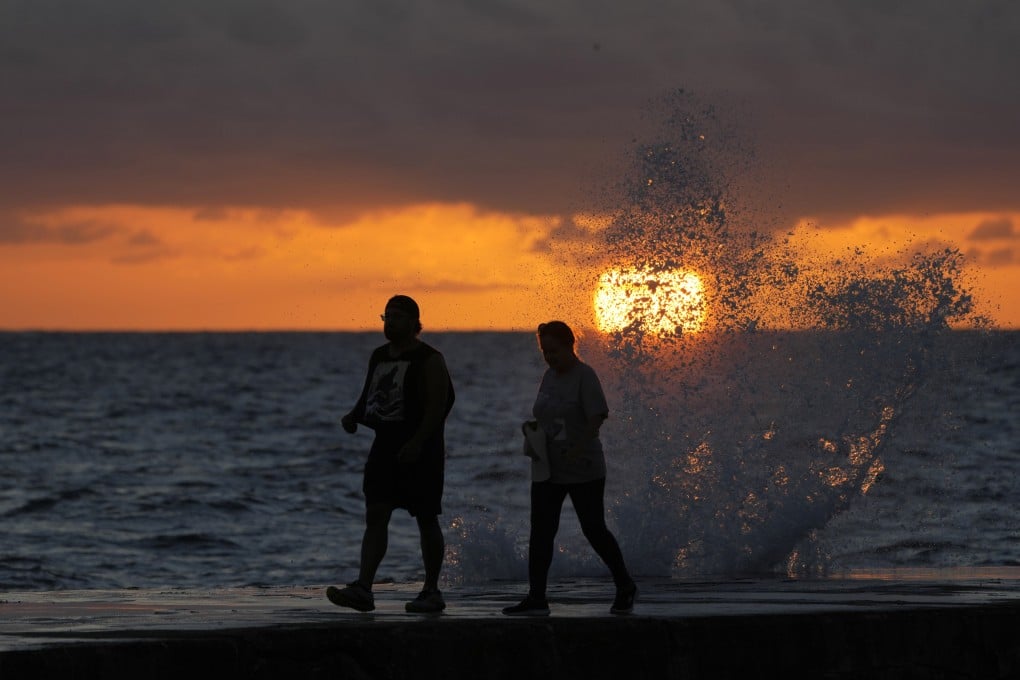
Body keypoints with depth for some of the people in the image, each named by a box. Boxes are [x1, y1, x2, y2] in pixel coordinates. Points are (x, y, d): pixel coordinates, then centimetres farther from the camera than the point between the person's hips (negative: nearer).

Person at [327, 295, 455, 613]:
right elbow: (369, 396, 24)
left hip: (420, 452, -6)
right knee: (375, 515, -5)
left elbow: (437, 407, -16)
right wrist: (354, 416, 3)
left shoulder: (429, 360, -8)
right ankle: (362, 589, -14)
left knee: (427, 521, 2)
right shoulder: (379, 357, 14)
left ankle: (432, 592, 11)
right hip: (385, 447, 6)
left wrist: (417, 442, -27)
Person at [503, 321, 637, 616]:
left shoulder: (584, 376, -12)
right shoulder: (550, 376, 12)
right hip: (548, 470, 7)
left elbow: (596, 418, -20)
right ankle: (536, 599, -2)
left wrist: (577, 450, -29)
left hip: (583, 470, -7)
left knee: (594, 530, 0)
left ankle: (625, 587, 19)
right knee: (540, 533, -2)